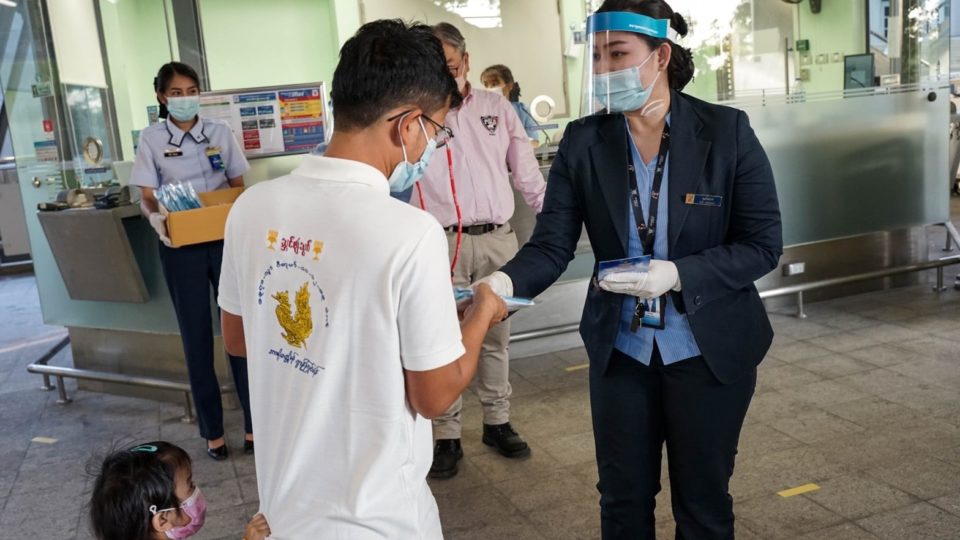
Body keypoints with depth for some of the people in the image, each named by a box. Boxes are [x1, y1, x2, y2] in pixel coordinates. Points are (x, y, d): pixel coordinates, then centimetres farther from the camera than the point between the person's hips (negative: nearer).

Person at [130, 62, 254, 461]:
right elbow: (148, 198, 0)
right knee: (196, 336, 6)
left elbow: (239, 187, 9)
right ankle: (212, 430, 16)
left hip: (226, 240, 1)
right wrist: (156, 218, -23)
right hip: (181, 246, -1)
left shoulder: (220, 132, 5)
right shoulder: (151, 140, 1)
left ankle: (254, 422, 13)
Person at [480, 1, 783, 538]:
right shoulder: (583, 141, -6)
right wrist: (505, 282, -32)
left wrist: (677, 274, -26)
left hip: (710, 348, -2)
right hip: (620, 349, 2)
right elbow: (551, 245, -11)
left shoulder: (727, 131, -11)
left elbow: (762, 244, -11)